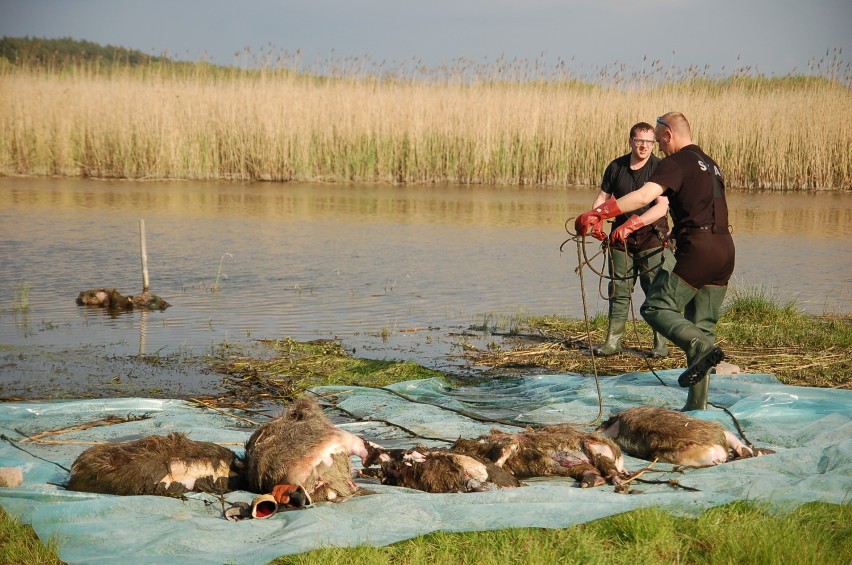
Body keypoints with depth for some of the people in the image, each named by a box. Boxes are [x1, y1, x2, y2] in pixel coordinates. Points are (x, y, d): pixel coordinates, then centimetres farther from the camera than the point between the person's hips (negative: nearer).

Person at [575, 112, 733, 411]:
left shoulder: (677, 162, -5)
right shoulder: (709, 164, 24)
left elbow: (644, 196, -22)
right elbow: (665, 205, 31)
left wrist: (596, 214, -25)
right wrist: (630, 226, 31)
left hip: (698, 248, -9)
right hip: (725, 250, 9)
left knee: (655, 308, -4)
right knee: (701, 325, 10)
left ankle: (701, 347, -27)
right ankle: (697, 403, 9)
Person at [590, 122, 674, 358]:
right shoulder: (616, 167, 3)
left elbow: (661, 207, -19)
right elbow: (602, 198, 9)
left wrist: (637, 221, -32)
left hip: (652, 238, -3)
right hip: (621, 239, 4)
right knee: (618, 292, 6)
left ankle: (661, 343, 5)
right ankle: (613, 341, 12)